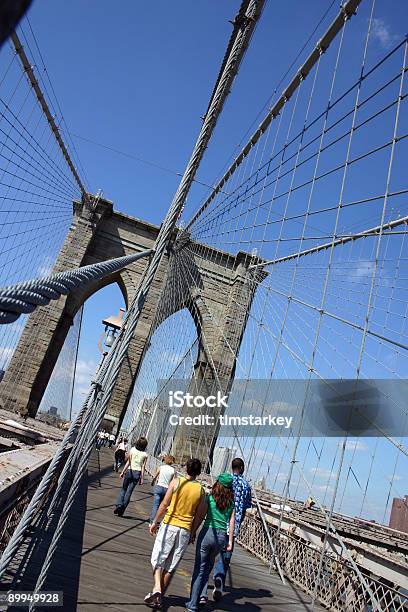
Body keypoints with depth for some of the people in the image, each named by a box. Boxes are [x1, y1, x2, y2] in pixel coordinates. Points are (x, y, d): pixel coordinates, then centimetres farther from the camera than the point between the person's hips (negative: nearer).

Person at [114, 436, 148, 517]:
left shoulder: (132, 449, -3)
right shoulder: (145, 454, -1)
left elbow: (128, 462, -6)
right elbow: (143, 467, -3)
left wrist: (123, 471, -1)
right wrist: (142, 478, 0)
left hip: (129, 471, -1)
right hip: (137, 473, 1)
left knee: (123, 489, 13)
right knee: (129, 491, 7)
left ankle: (119, 505, -6)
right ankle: (122, 510, 7)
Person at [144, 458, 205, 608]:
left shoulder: (176, 482, -6)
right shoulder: (201, 490, 1)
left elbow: (164, 504, -7)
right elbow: (199, 516, 4)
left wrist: (155, 522, 2)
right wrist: (192, 533, 15)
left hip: (169, 525, -3)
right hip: (185, 530, 3)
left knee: (158, 559, 10)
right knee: (171, 566, 14)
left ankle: (157, 587, -8)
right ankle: (159, 596, 19)